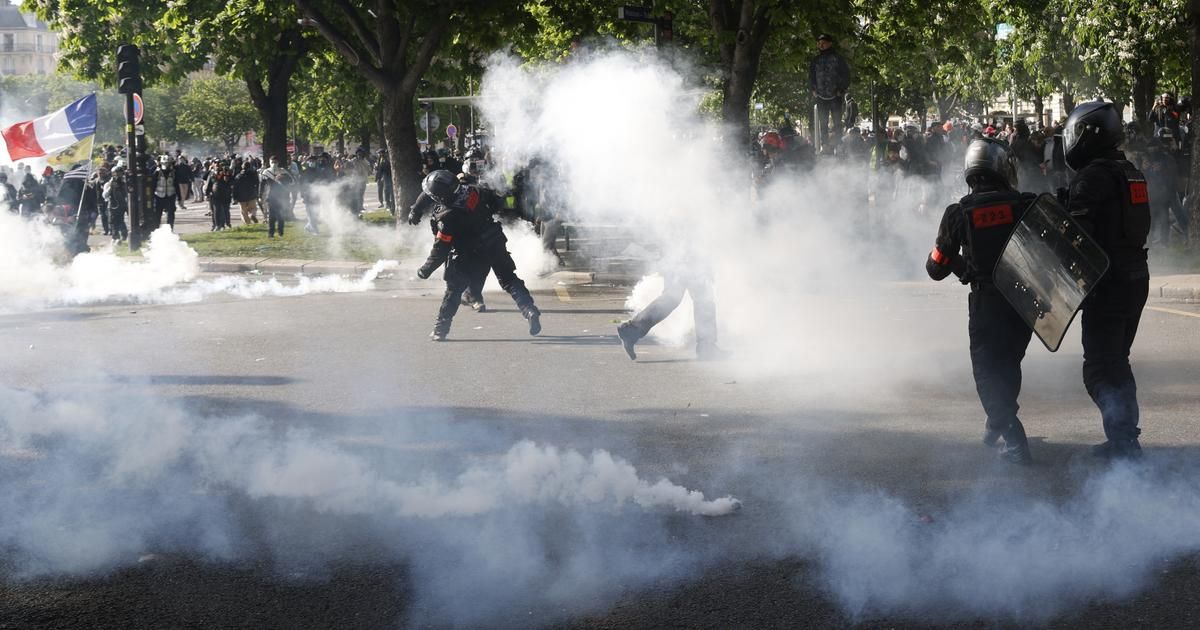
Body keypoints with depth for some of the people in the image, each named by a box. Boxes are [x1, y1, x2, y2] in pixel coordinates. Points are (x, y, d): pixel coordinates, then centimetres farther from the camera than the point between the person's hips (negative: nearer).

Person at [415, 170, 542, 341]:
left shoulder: (447, 217, -26)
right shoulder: (471, 191, -11)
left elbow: (441, 250, -19)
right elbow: (498, 202, 5)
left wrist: (426, 270, -7)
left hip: (472, 256, -5)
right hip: (496, 244, 5)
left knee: (453, 289, 8)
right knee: (509, 280, 14)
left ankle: (441, 328, 11)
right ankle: (530, 311, 1)